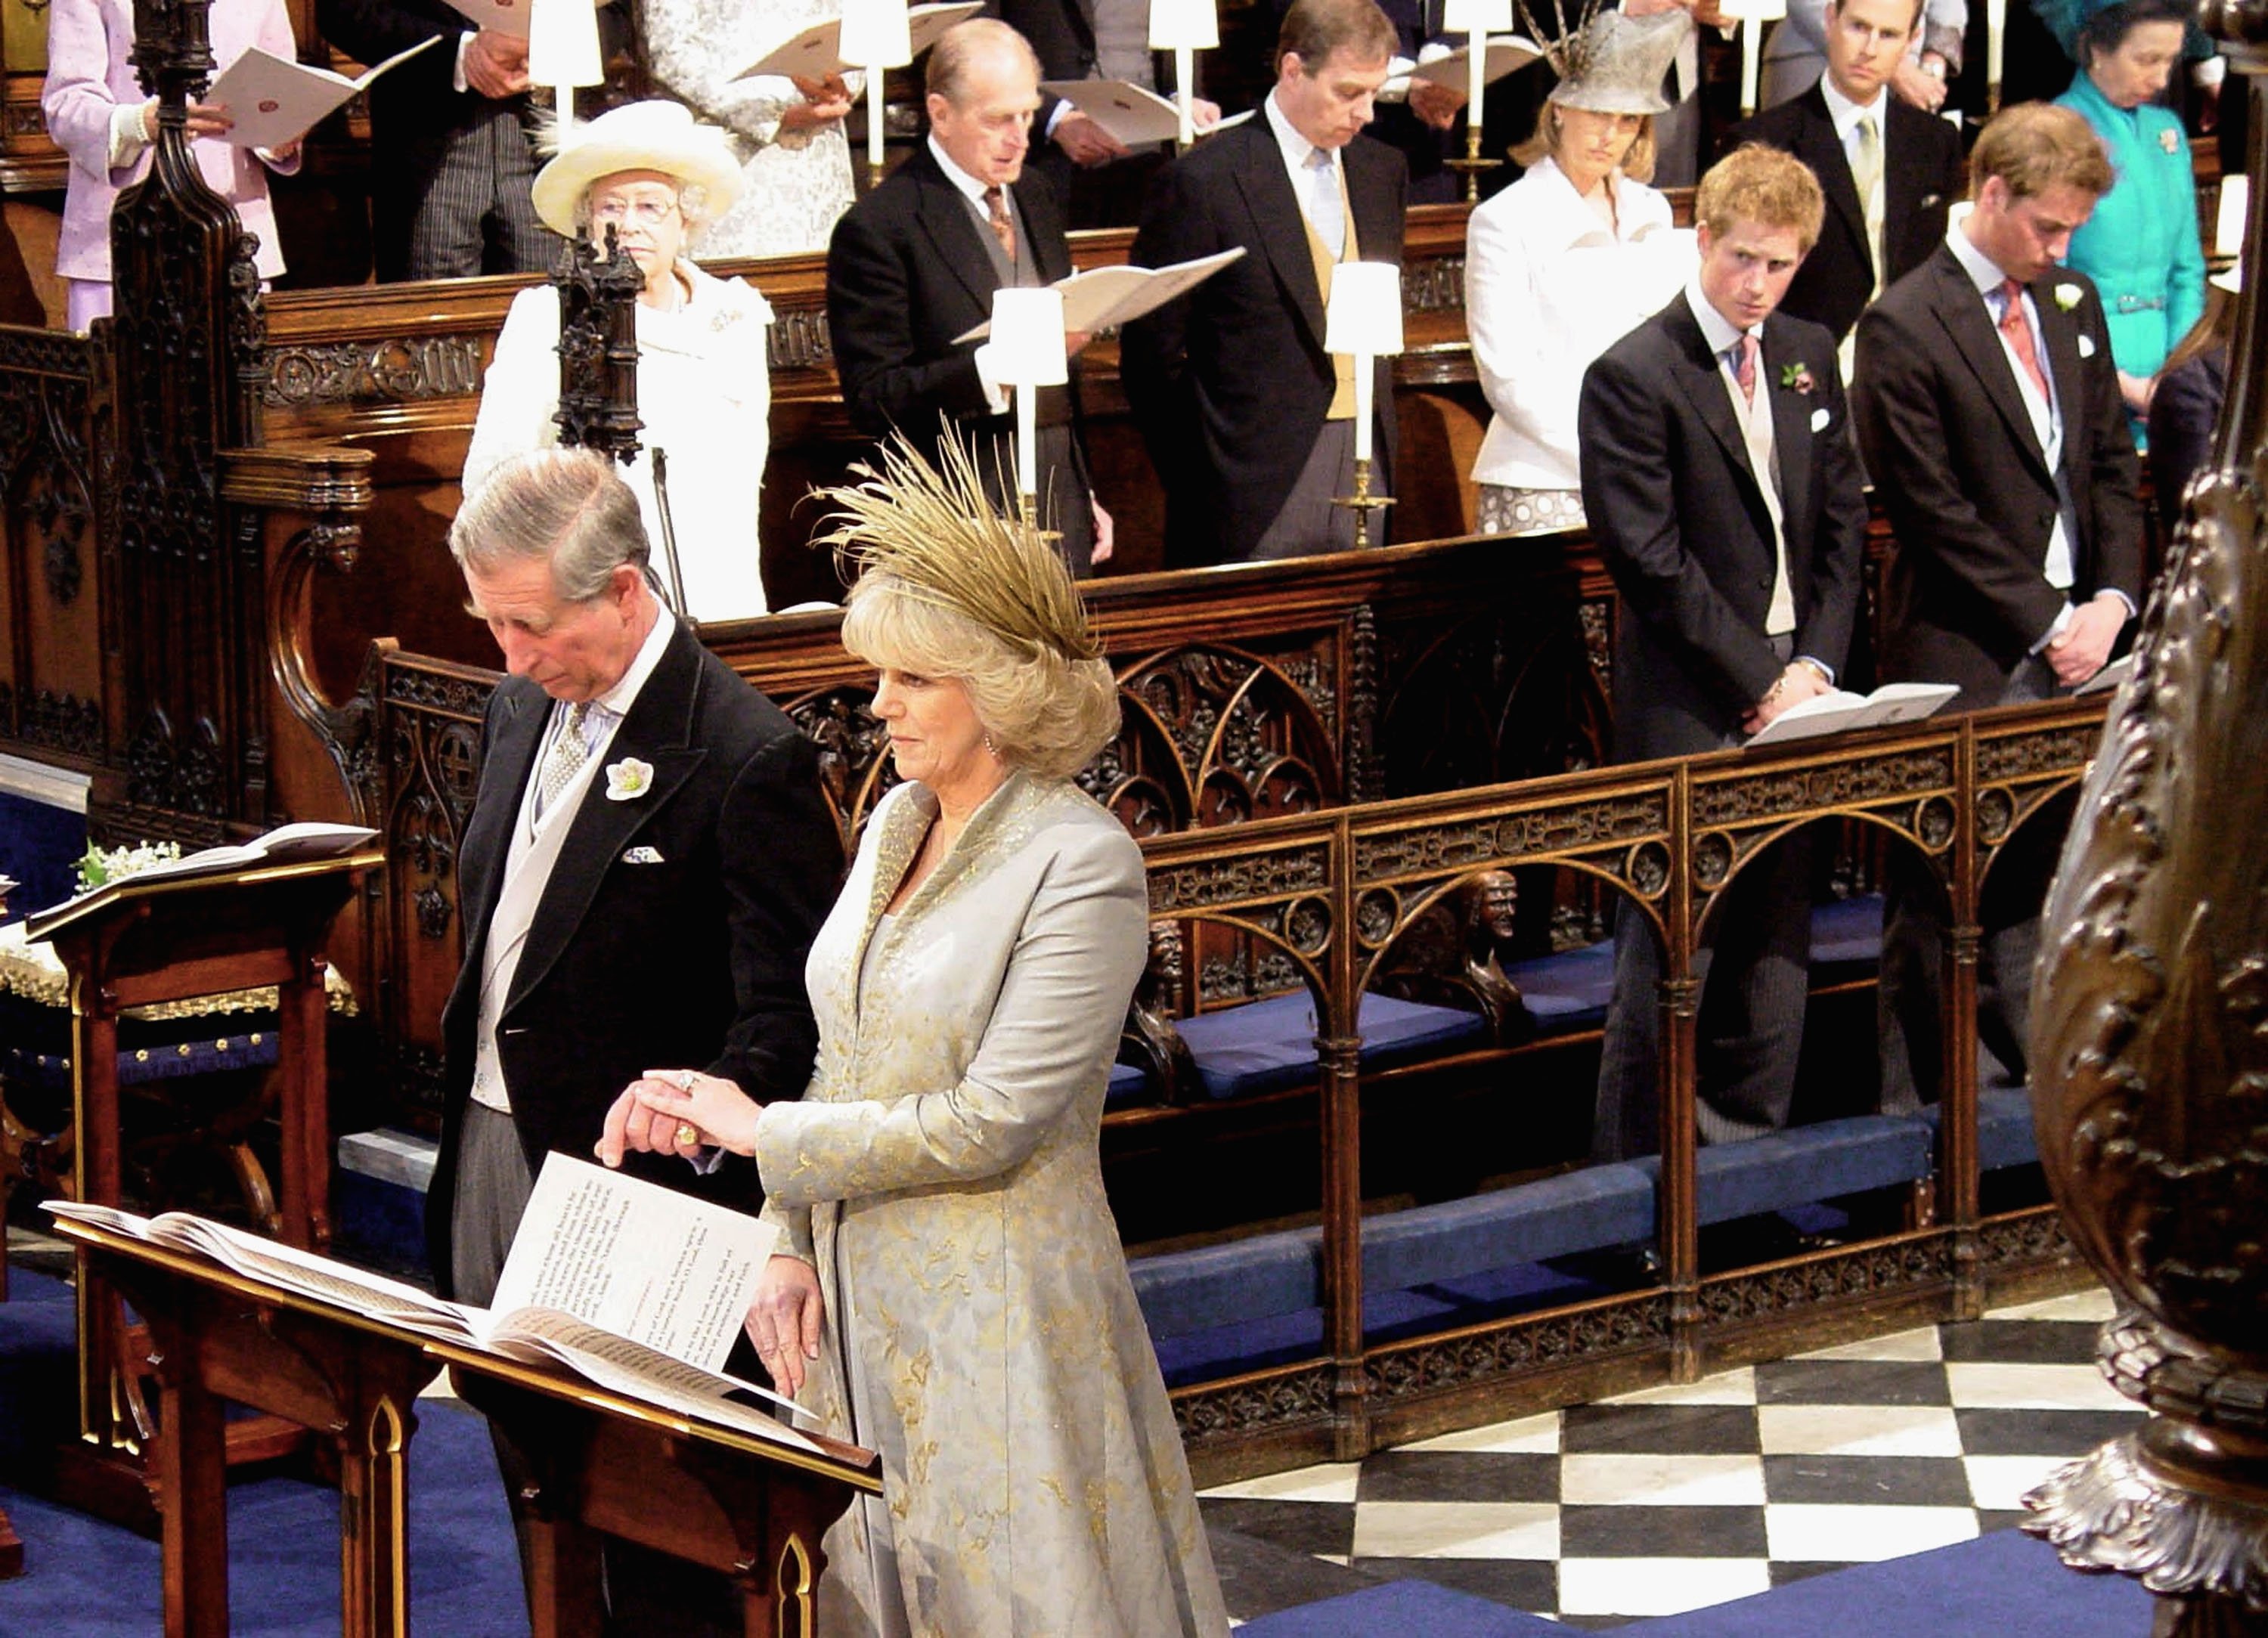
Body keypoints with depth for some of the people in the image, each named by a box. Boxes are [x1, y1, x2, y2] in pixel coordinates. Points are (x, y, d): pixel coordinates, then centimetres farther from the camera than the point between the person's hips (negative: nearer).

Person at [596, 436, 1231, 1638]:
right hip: (856, 1298, 7)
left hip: (999, 1309, -7)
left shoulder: (1083, 865, -16)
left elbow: (988, 1123, -19)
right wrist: (789, 1246, 1)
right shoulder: (897, 823, 8)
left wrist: (761, 1131, -12)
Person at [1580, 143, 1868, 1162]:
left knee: (1774, 952, 10)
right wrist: (1760, 680, -13)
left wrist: (1814, 665, -2)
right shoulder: (1634, 376, -10)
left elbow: (1842, 523, 12)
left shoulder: (1808, 359, 12)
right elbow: (1651, 561, -13)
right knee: (1668, 961, -3)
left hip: (1791, 688, 6)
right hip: (1688, 711, -6)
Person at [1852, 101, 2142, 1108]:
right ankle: (1927, 1123, 8)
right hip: (1965, 663, -6)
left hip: (2072, 646, 6)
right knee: (1944, 910, 0)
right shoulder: (1905, 328, -10)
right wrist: (2046, 629, -12)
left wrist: (2112, 600, -1)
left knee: (2044, 890, 9)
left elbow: (2114, 467, 15)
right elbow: (1936, 515, -12)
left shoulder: (2072, 304, 12)